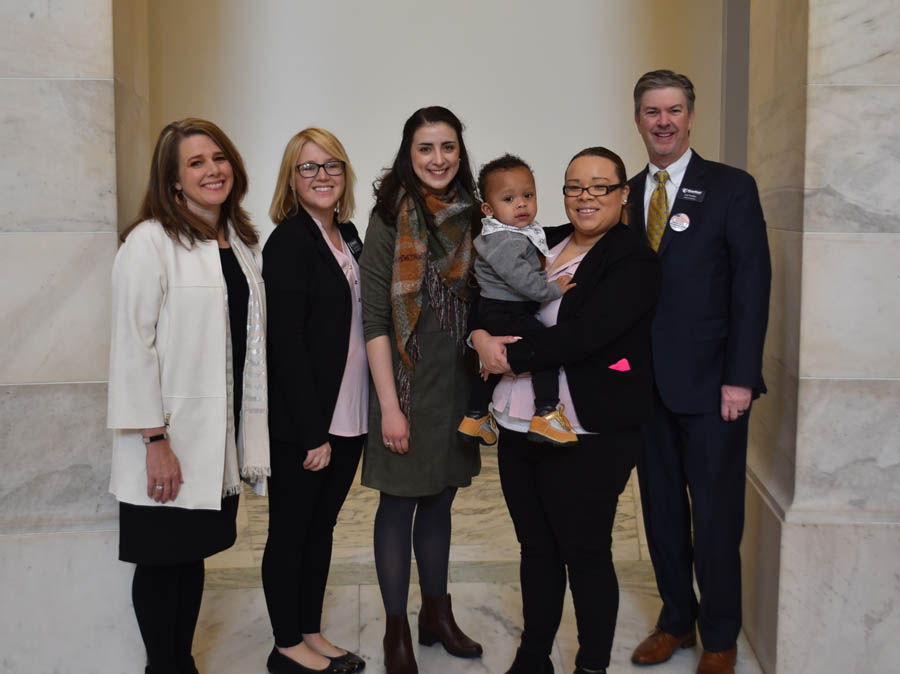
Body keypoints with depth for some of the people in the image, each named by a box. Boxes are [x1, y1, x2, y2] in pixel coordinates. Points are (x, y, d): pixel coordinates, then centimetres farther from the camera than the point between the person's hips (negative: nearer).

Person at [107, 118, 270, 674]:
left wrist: (250, 433, 10)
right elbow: (133, 344, -15)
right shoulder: (151, 241, -11)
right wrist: (155, 440, -17)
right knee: (162, 560, 7)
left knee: (194, 554, 17)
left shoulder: (242, 242, 11)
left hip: (219, 435, 6)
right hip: (169, 441, -6)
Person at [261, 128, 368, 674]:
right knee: (291, 530, 7)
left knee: (322, 525, 17)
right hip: (302, 423, -7)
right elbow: (287, 343, -18)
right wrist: (312, 433, -19)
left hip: (348, 416, 8)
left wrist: (366, 414, 9)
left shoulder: (348, 235, 11)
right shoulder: (290, 241, -13)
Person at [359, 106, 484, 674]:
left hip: (458, 380, 5)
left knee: (440, 500, 16)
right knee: (400, 502, 6)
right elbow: (374, 318, -12)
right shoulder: (391, 218, -9)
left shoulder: (467, 217, 7)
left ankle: (437, 614, 32)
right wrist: (390, 405, -16)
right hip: (407, 382, -5)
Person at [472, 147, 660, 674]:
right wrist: (480, 337, -5)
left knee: (586, 554, 5)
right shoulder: (543, 243, 12)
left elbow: (583, 334, -21)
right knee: (537, 548, 18)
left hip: (587, 437, -6)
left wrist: (513, 355, -15)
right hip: (519, 428, 7)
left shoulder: (634, 263, -8)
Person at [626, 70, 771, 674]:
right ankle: (676, 621, 30)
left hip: (710, 382, -4)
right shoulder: (627, 195, 10)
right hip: (646, 381, 4)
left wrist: (740, 377, -13)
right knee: (661, 508, 13)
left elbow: (752, 284, -7)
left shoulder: (731, 188, -2)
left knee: (716, 516, 5)